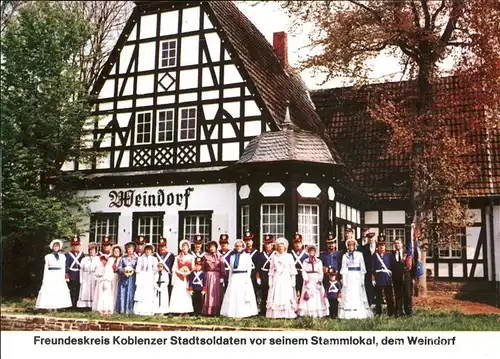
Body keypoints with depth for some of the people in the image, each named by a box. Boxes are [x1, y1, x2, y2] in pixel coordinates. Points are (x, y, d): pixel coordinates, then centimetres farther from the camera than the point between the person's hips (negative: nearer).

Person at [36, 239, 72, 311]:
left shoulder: (62, 256, 9)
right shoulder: (48, 257, 6)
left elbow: (63, 268, 9)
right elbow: (46, 268, 6)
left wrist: (63, 277, 1)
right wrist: (44, 278, 1)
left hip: (59, 276, 1)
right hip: (50, 276, -1)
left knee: (58, 292, -3)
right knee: (49, 291, -8)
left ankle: (55, 308, 2)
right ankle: (49, 308, -4)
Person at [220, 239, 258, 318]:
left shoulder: (247, 256, 3)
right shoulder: (232, 256, 15)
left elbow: (249, 268, -2)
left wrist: (247, 278, -10)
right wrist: (230, 279, 13)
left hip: (243, 276, -4)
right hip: (234, 277, 4)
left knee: (242, 296, -6)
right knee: (232, 296, 1)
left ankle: (243, 313, 0)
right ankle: (232, 313, 7)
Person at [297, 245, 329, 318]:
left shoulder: (319, 261, 8)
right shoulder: (305, 261, 7)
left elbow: (321, 272, 3)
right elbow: (303, 271, -1)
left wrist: (319, 280, -10)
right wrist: (306, 279, -14)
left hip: (317, 281, 1)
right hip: (308, 281, 0)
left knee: (317, 296, -2)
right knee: (308, 297, -5)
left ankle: (318, 314, 1)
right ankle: (308, 314, -3)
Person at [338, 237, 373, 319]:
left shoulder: (359, 254, 6)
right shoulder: (345, 256, 8)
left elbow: (362, 267, 5)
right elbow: (343, 269, 6)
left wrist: (362, 279, -2)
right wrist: (343, 279, -2)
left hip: (357, 277, -1)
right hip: (348, 277, 1)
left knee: (358, 295, -3)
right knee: (348, 295, -3)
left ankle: (359, 314, 1)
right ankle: (348, 315, -2)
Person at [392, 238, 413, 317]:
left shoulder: (407, 253, 6)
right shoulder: (392, 254, 5)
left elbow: (411, 265, 0)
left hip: (406, 277, 0)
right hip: (396, 278, 0)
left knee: (407, 295, 3)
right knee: (398, 295, 4)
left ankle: (409, 311, 13)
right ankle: (398, 312, 11)